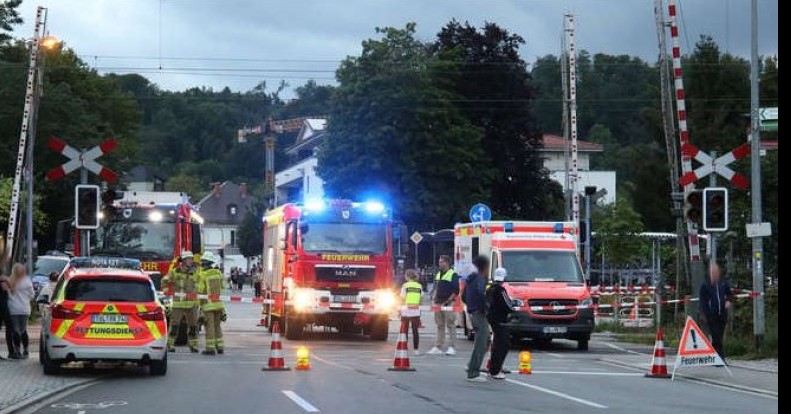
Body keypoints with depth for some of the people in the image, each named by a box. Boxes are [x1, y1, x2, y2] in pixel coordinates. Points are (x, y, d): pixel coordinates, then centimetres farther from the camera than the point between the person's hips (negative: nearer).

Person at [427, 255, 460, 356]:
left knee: (450, 325, -7)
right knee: (440, 325, 10)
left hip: (448, 303, -8)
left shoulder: (453, 275, -7)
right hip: (438, 303, 8)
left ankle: (452, 347, -8)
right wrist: (434, 298, 10)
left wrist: (448, 300, -15)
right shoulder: (438, 274, 16)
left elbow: (456, 291, -11)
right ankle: (438, 347, 14)